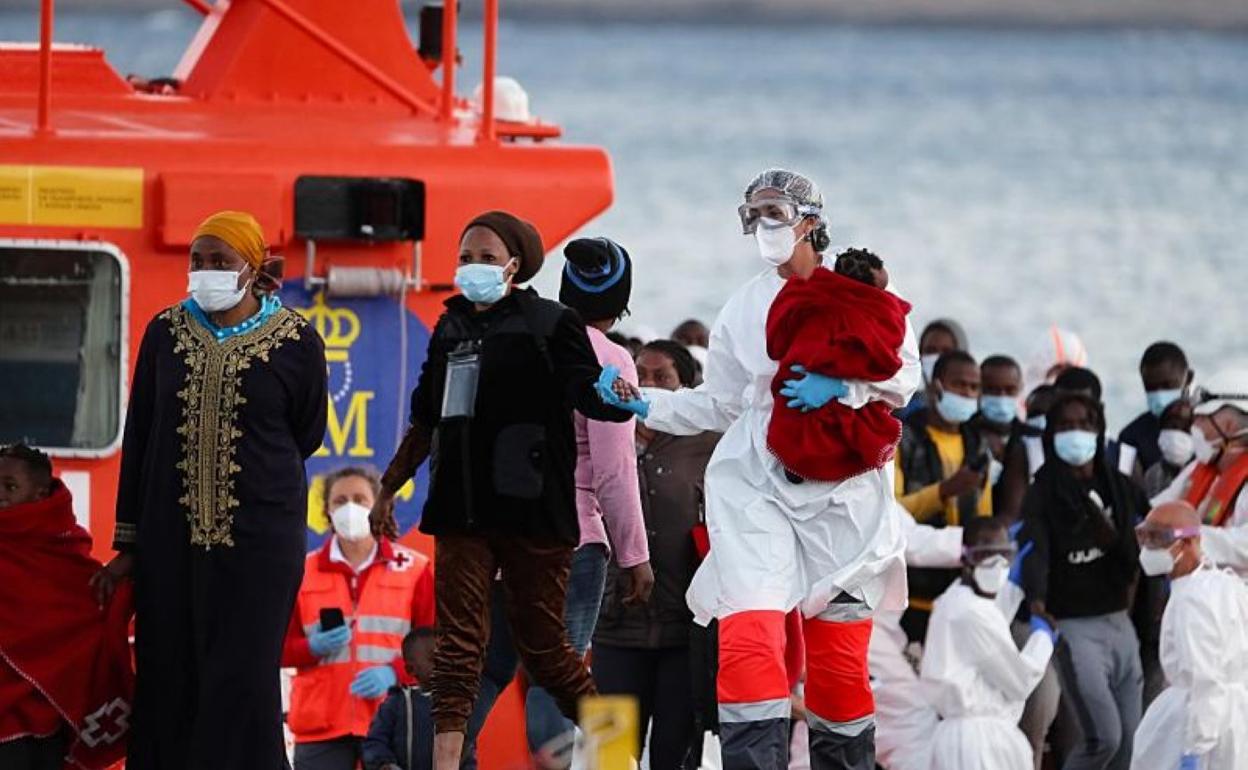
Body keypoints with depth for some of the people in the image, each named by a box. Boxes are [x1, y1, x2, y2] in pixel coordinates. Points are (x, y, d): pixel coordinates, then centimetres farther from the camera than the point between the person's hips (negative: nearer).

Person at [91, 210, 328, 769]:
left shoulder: (295, 342, -4)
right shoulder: (166, 333, 5)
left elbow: (305, 436, 9)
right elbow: (139, 439, 7)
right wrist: (128, 543, 5)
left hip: (259, 535, -3)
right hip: (172, 535, 3)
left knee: (242, 678, -6)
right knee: (169, 679, 1)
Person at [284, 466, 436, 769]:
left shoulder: (413, 569, 7)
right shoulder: (302, 572, 10)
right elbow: (279, 647, 10)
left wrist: (394, 672, -14)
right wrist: (314, 648, -12)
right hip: (321, 724, 1)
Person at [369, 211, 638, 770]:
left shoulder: (548, 324, 0)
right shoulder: (450, 329, 15)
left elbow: (585, 392, -12)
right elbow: (427, 422, 24)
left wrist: (614, 398, -35)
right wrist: (388, 489, 25)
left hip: (531, 508, -5)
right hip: (462, 508, 5)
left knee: (542, 646, 0)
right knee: (458, 640, -5)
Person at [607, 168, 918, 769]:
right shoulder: (743, 309, 12)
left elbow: (904, 374, -2)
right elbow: (722, 403, 17)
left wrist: (838, 385, -17)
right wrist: (646, 404, 5)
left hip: (842, 488, -1)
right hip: (756, 483, 1)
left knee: (839, 661, 4)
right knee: (748, 640, -18)